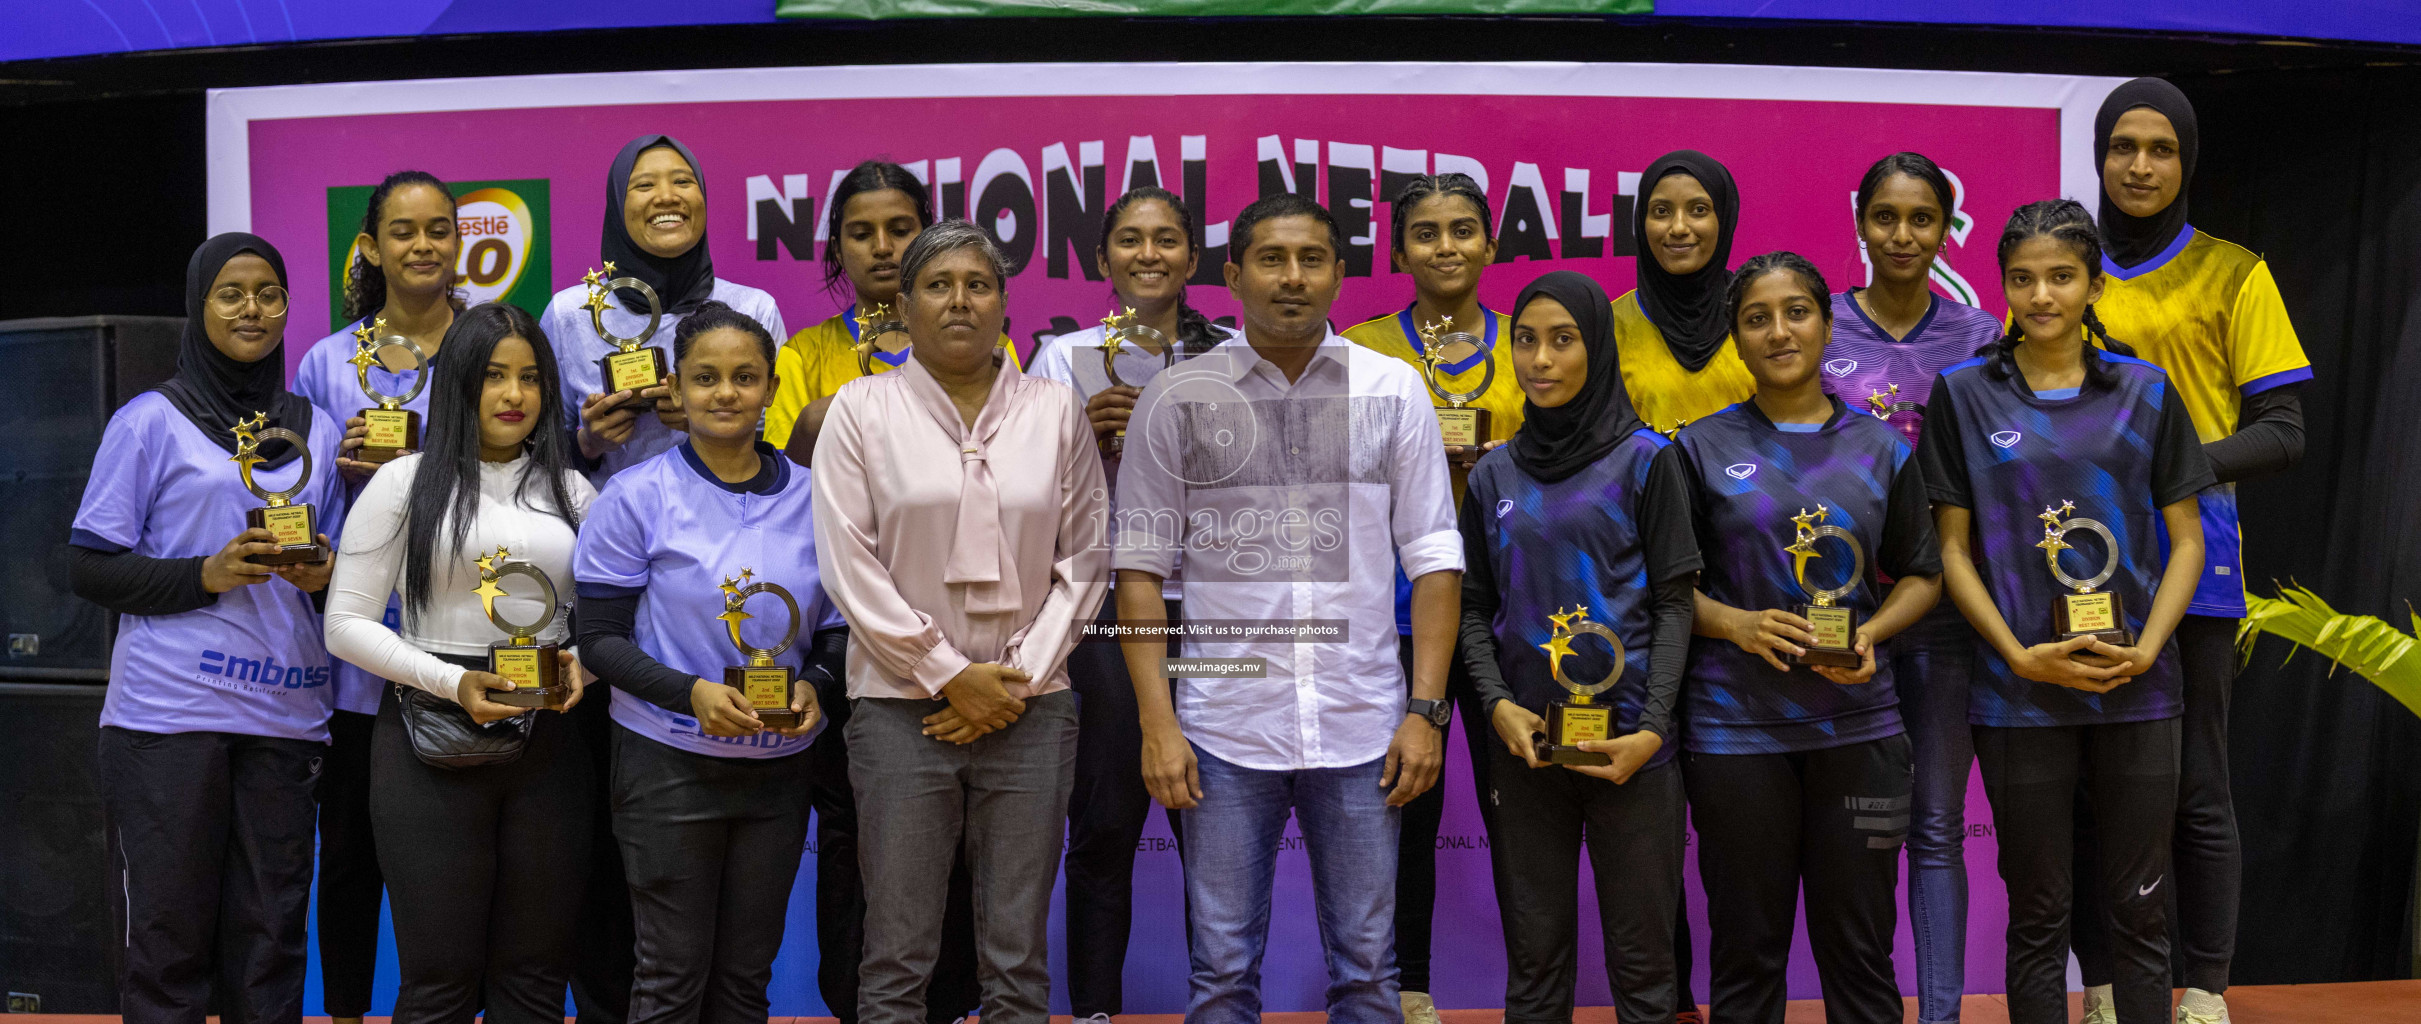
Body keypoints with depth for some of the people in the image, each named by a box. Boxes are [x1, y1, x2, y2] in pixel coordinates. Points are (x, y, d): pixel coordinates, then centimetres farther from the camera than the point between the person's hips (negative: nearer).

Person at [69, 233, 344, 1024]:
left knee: (269, 937, 4)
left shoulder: (315, 429, 16)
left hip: (285, 715, 3)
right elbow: (90, 568, 0)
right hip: (168, 714, -3)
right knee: (168, 937, -1)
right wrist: (203, 575, -14)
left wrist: (324, 576, -1)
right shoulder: (151, 420, 4)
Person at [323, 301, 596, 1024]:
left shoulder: (572, 492, 12)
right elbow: (346, 624, -2)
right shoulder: (405, 484, 1)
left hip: (549, 741, 3)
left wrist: (581, 662, -6)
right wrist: (452, 681, -14)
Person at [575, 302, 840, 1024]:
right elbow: (601, 639, -7)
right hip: (669, 765, -3)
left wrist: (813, 685, -11)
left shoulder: (810, 499, 3)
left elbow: (833, 631, 10)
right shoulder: (638, 496, -6)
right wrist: (691, 692, -21)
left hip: (778, 766, 3)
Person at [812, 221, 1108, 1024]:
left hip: (1030, 710, 2)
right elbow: (850, 566, -3)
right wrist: (952, 676, -8)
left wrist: (1021, 676, -4)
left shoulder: (1055, 410, 7)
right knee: (898, 958, 1)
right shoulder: (861, 410, 2)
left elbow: (1085, 558, 6)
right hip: (903, 707, -1)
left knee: (1018, 959, 5)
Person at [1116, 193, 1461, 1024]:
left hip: (1362, 730, 1)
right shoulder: (1178, 397, 2)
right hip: (1225, 729, -1)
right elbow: (1141, 565, 2)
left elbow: (1432, 557, 5)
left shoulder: (1394, 391, 5)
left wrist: (1427, 709, -2)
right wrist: (1157, 722, -5)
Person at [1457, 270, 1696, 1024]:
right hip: (1524, 741, 3)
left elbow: (1673, 601, -1)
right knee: (1535, 956, 7)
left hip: (1629, 742, -2)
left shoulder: (1642, 460, 0)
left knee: (1641, 956, 2)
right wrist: (1498, 705, -6)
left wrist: (1652, 729, -11)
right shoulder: (1494, 475, 9)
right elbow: (1474, 607, 10)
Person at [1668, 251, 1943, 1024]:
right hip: (1736, 724, -1)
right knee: (1747, 952, 7)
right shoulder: (1702, 449, 3)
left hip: (1857, 722, 2)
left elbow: (1920, 576, 12)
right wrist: (1736, 624, -15)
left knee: (1859, 949, 8)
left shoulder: (1880, 448, 8)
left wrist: (1872, 634, -7)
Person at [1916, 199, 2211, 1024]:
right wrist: (2021, 656, -9)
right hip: (2020, 694, -1)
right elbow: (1954, 549, 2)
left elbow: (2186, 537, 7)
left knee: (2139, 906, 8)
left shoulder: (2145, 392, 5)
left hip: (2135, 687, 1)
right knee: (2038, 912, 7)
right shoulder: (1965, 394, 2)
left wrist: (2145, 650, -7)